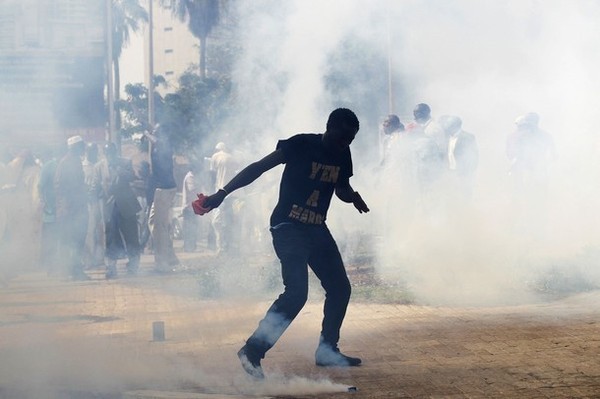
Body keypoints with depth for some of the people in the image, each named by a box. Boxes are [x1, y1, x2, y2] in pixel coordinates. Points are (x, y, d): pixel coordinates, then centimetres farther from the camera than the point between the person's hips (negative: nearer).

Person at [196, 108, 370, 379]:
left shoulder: (342, 155, 5)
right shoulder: (302, 144, -14)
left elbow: (342, 188, 22)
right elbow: (259, 167, -16)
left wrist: (353, 196, -3)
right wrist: (223, 193, -24)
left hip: (317, 230, 8)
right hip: (288, 227, -8)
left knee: (340, 287, 10)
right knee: (296, 291, -22)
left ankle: (327, 351, 25)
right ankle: (252, 351, -20)